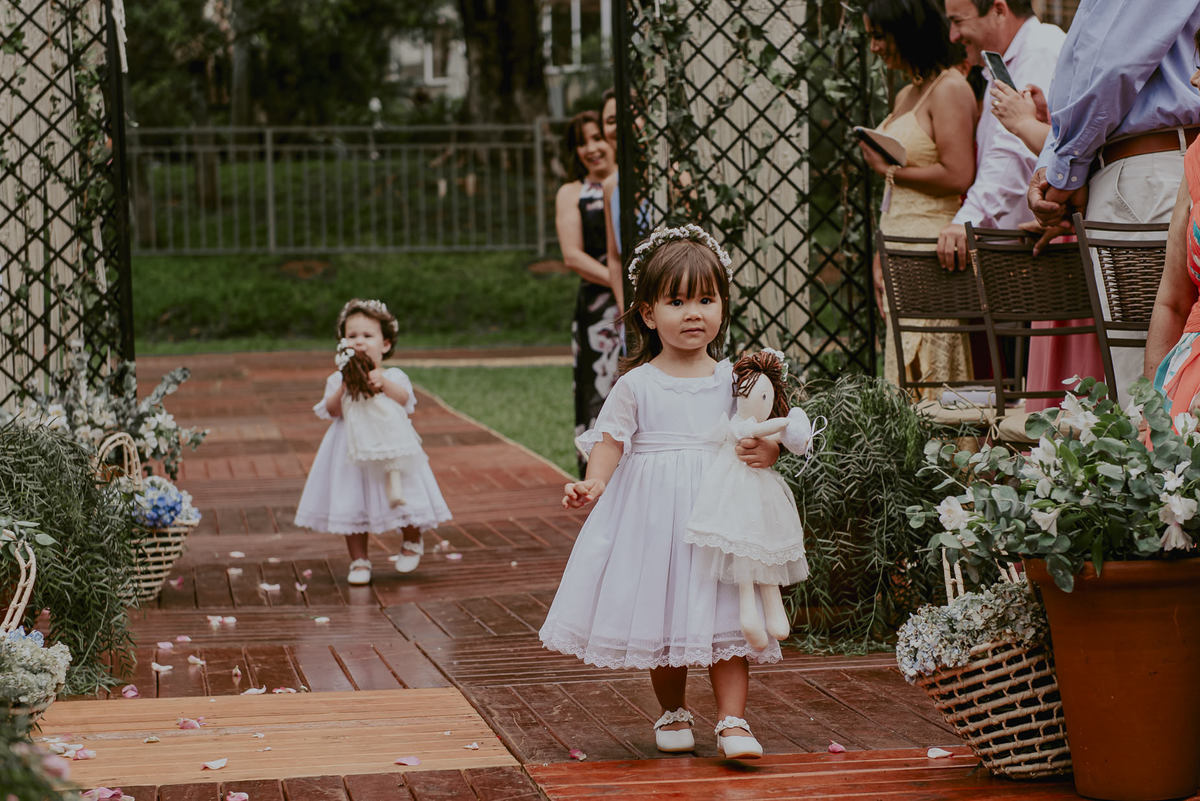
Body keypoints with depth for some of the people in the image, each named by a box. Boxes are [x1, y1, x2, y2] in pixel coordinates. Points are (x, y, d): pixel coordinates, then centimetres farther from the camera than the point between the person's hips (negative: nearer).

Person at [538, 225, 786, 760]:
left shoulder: (733, 379, 3)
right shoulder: (638, 385, -2)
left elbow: (762, 431, 6)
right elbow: (611, 437, -6)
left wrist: (769, 451, -17)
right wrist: (593, 482, -23)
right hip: (653, 513, 0)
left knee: (724, 618, -5)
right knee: (660, 618, 9)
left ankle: (732, 721, 0)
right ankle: (673, 714, 28)